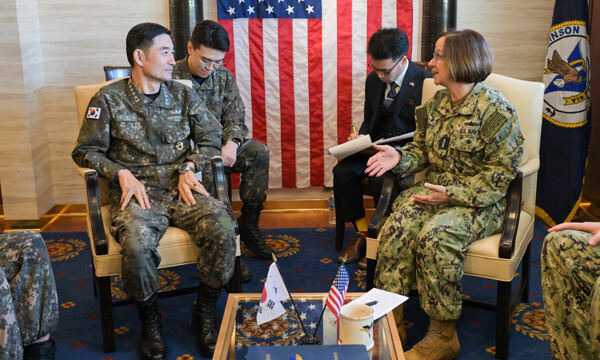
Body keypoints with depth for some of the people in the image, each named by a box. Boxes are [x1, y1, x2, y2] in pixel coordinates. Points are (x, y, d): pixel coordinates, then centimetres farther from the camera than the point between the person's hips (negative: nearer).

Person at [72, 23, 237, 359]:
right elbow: (86, 151, 7)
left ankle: (205, 313, -3)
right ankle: (150, 319, -5)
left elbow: (211, 139, 14)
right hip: (138, 192, -2)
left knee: (223, 230, -26)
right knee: (137, 244, -35)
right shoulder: (109, 99, 4)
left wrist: (190, 167, -4)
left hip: (181, 189, 3)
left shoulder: (184, 95, 13)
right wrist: (122, 173, -9)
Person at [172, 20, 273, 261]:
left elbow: (235, 119, 6)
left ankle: (248, 224, -11)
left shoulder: (224, 78, 8)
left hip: (217, 143, 5)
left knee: (258, 151, -20)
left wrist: (231, 143, -18)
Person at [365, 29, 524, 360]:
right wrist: (399, 157, -5)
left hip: (480, 202, -6)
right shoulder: (435, 104, 11)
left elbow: (499, 173, -11)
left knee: (435, 235, -32)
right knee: (396, 227, -23)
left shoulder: (496, 110, -10)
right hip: (434, 191, 6)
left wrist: (452, 195, -20)